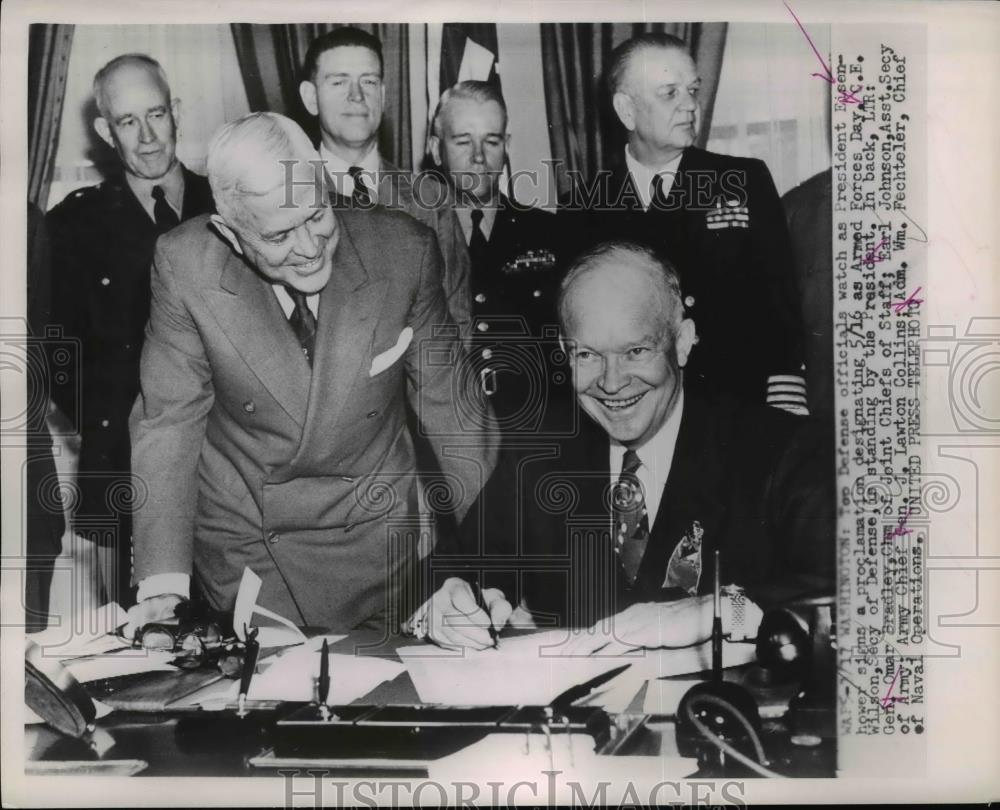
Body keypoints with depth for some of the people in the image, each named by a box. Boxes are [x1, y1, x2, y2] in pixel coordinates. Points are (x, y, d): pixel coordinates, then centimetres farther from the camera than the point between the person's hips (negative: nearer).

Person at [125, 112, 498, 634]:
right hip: (236, 545, 0)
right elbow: (168, 422, -10)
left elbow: (449, 404, -7)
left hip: (373, 542, 1)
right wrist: (163, 583, -16)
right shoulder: (185, 265, -17)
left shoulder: (404, 251, -17)